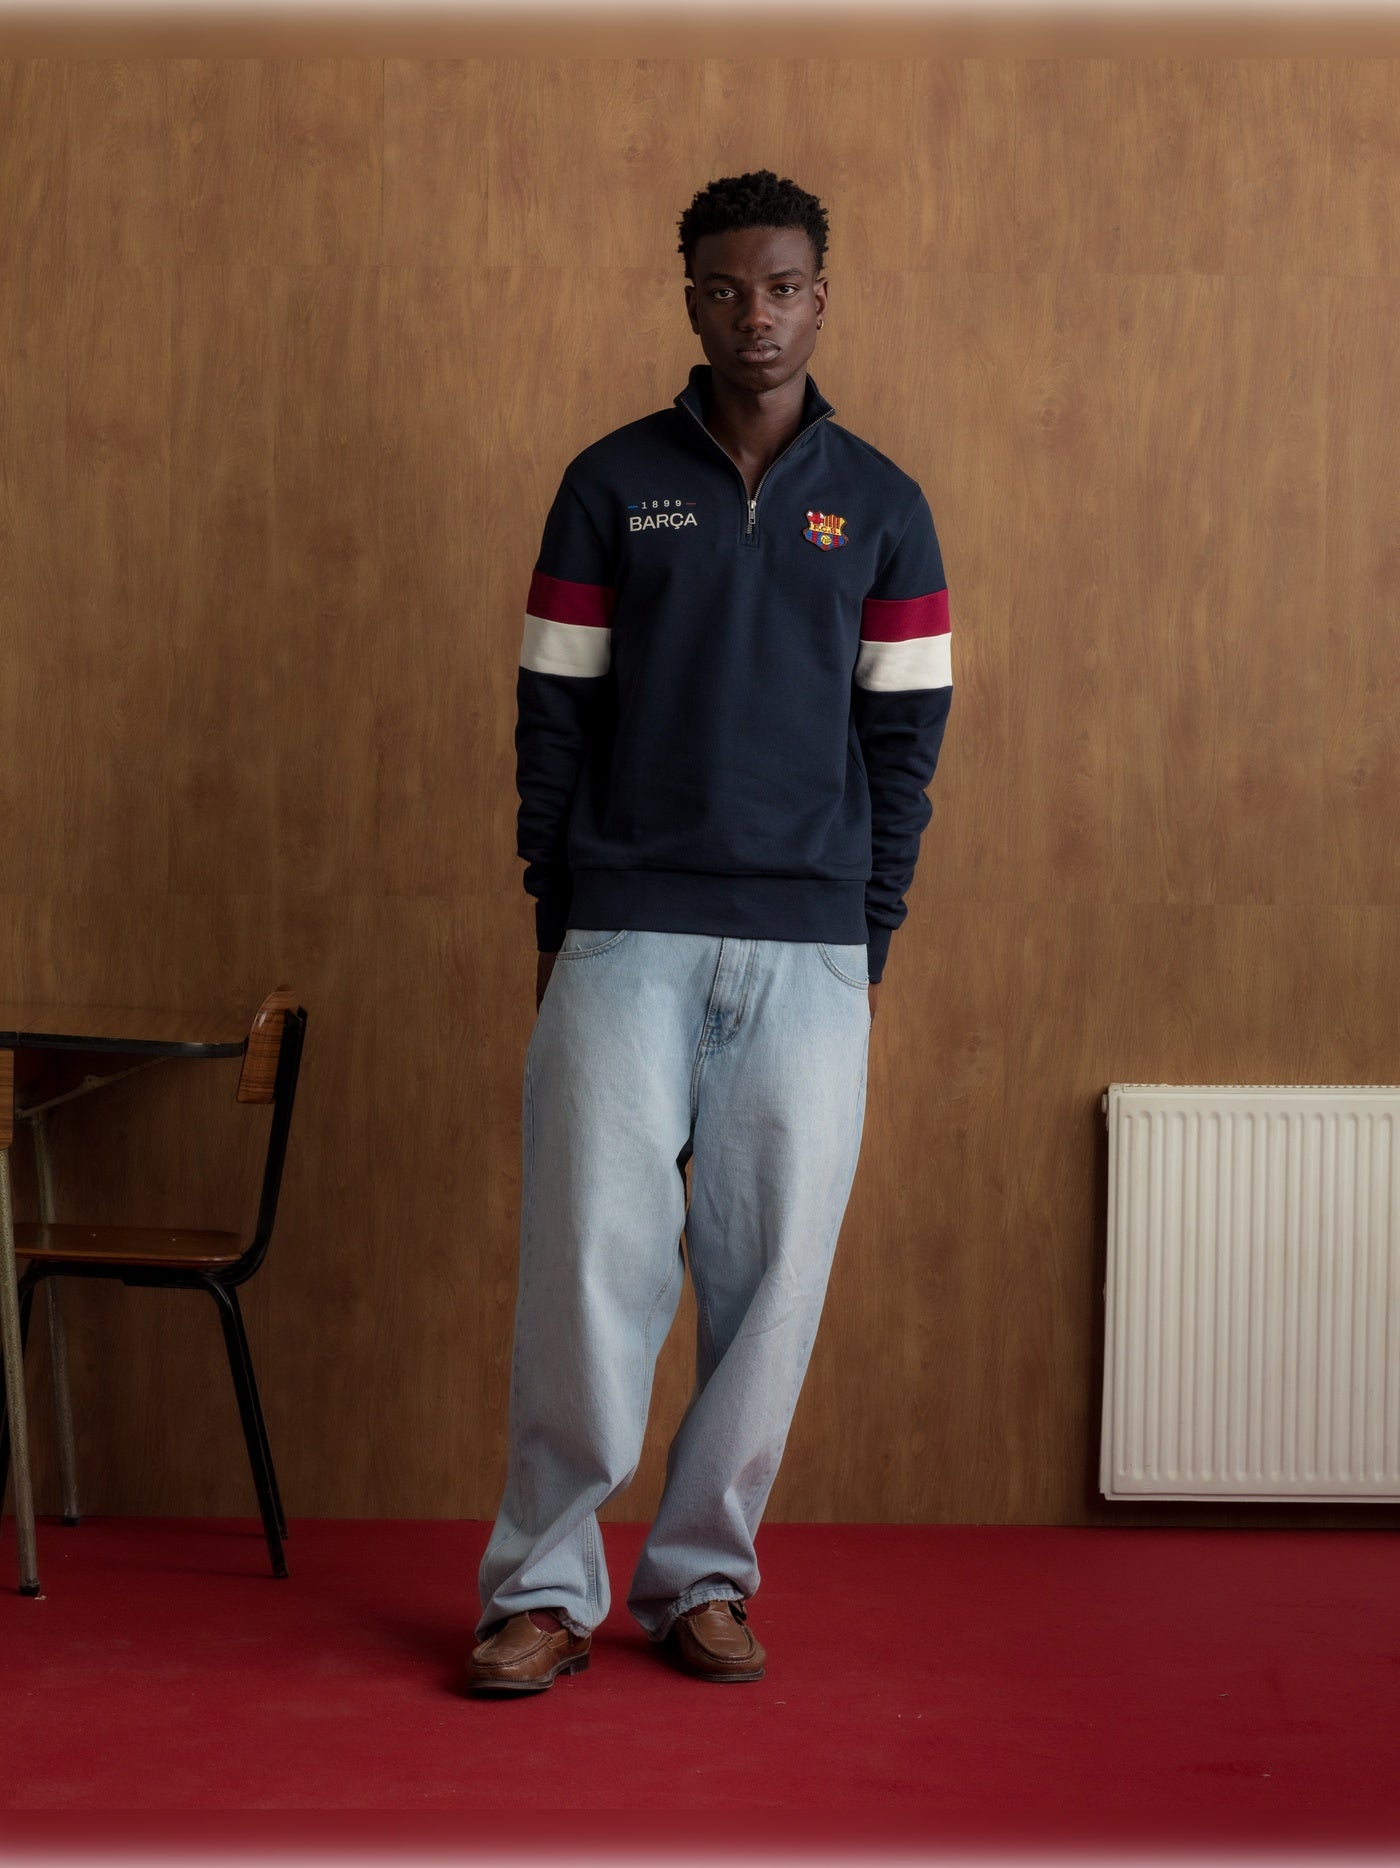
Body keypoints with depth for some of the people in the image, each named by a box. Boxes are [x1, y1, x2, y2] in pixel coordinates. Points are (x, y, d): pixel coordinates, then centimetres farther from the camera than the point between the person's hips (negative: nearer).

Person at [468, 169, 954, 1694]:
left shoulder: (880, 506, 9)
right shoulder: (609, 484, 6)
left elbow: (904, 737, 8)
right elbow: (553, 716, 5)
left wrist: (871, 944, 2)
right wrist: (555, 927, 1)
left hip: (809, 954, 1)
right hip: (626, 941, -1)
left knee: (772, 1277, 2)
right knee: (589, 1259, -5)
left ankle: (701, 1573, 17)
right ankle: (546, 1586, 8)